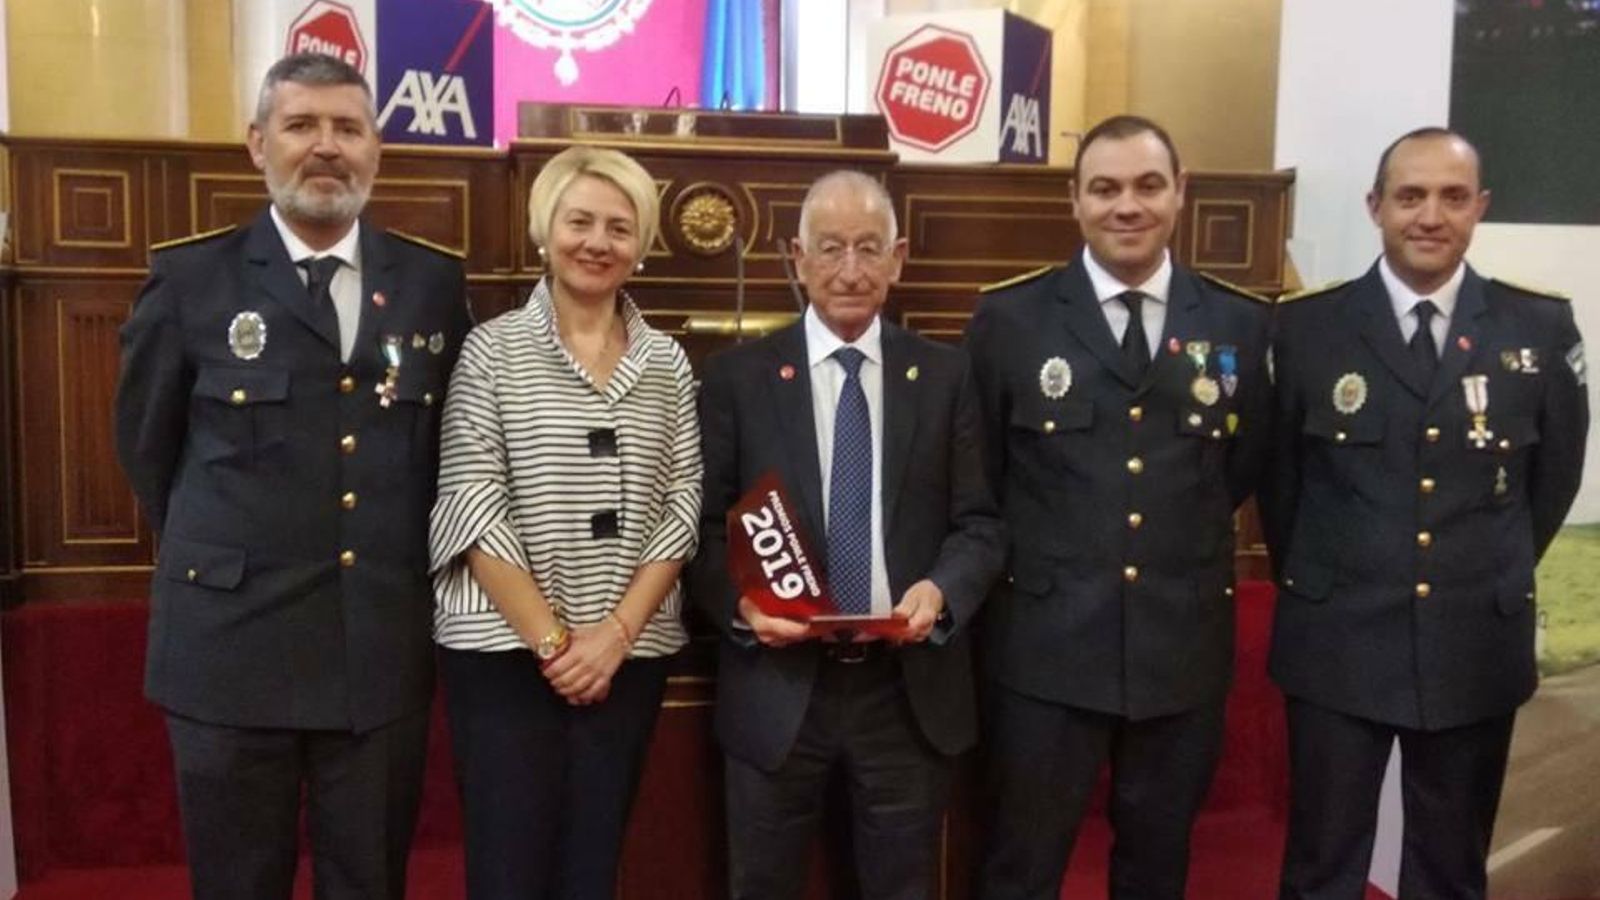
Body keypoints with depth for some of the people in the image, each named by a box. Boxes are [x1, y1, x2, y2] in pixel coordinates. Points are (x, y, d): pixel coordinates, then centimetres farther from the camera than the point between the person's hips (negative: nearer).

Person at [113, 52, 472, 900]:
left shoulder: (434, 281, 3)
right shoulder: (190, 277, -2)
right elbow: (146, 446, 8)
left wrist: (396, 565, 10)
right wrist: (222, 556, 13)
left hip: (385, 646, 2)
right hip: (232, 641, -1)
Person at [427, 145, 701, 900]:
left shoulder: (667, 363, 7)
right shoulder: (492, 349, -2)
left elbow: (681, 507, 2)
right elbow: (471, 504, -8)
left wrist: (617, 631, -9)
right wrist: (549, 640, -11)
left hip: (630, 657, 3)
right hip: (504, 650, -3)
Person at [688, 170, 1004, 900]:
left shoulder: (944, 376, 4)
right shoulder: (737, 375, 0)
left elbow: (979, 523, 3)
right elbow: (704, 525, 0)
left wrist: (943, 590, -17)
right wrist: (741, 603, -18)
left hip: (909, 689, 1)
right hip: (777, 685, -1)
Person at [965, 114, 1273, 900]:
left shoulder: (1242, 323, 2)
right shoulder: (1008, 319, -4)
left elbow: (1246, 468, 12)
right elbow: (976, 480, 2)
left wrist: (1190, 533, 5)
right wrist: (1027, 555, 1)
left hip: (1185, 647, 3)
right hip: (1046, 646, -2)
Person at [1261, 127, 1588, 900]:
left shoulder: (1541, 329, -1)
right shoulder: (1306, 325, -4)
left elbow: (1555, 476, 11)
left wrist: (1495, 582, 14)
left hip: (1478, 648, 2)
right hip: (1336, 644, -1)